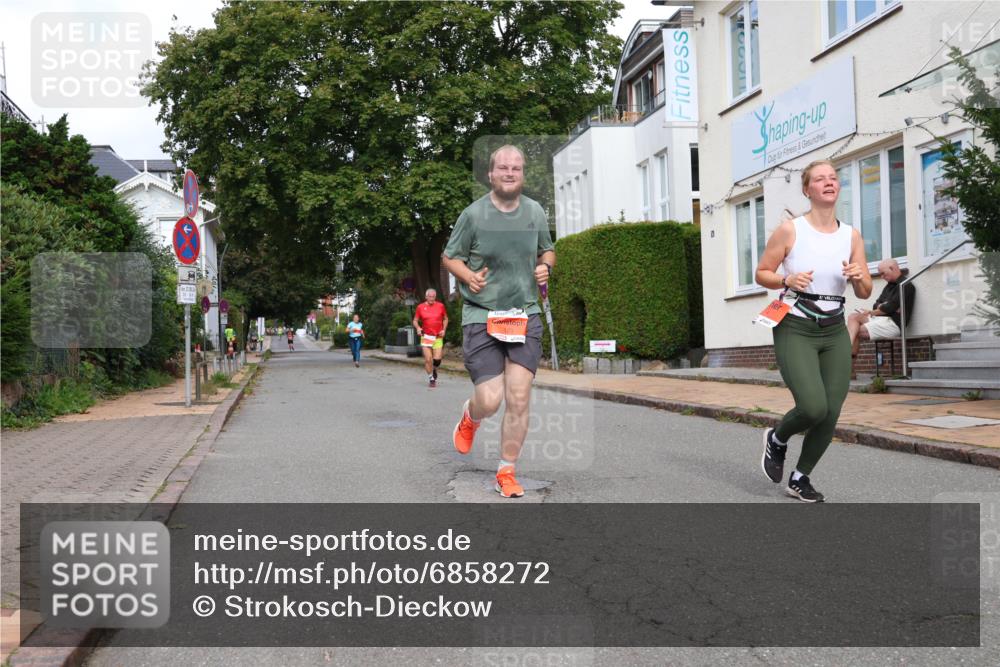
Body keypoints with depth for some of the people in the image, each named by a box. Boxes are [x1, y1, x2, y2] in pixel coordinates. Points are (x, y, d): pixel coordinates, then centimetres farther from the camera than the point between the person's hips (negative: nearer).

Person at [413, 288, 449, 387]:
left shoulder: (441, 306, 2)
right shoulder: (420, 307, 1)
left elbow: (445, 319, 15)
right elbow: (415, 320, 9)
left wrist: (444, 329, 1)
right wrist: (418, 328, -10)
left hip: (438, 337, 0)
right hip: (426, 336, 0)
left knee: (437, 359, -6)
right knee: (428, 359, -5)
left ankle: (434, 370, 28)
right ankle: (431, 378, 12)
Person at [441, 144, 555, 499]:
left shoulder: (535, 212, 7)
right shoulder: (473, 214, -4)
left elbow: (547, 250, 23)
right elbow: (449, 257, 6)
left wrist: (546, 266, 1)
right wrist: (469, 276, -14)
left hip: (525, 316, 3)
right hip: (481, 316, -3)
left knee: (519, 400, -3)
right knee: (490, 401, -7)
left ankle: (506, 473, 14)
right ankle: (469, 418, 33)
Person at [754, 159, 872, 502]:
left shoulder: (851, 236, 6)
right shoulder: (790, 230, -4)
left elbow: (864, 293, 9)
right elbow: (762, 274, 2)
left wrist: (859, 278, -13)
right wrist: (787, 280, -17)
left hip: (835, 333, 4)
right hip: (795, 331, -4)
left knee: (830, 413, 0)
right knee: (813, 407, -19)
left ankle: (800, 478, 23)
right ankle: (777, 439, 16)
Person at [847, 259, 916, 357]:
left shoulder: (906, 286, -7)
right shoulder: (889, 285, 22)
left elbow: (891, 307, -15)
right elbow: (877, 304, 16)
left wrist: (872, 312, -3)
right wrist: (883, 307, -9)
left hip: (894, 322, -9)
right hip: (880, 318, 9)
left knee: (858, 331, -19)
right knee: (853, 317, -10)